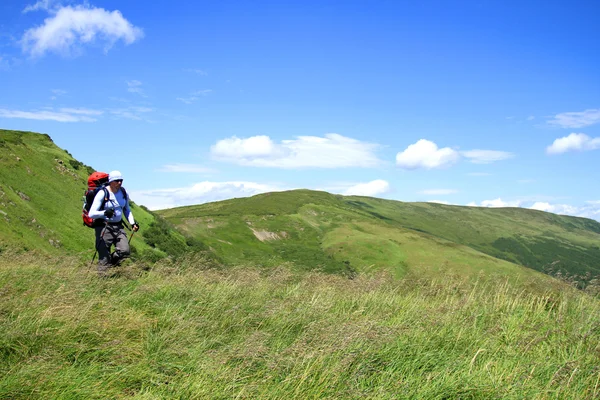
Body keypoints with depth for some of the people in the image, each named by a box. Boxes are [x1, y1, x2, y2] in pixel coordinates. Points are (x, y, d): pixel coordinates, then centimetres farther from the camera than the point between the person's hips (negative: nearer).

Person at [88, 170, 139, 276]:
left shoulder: (123, 193, 4)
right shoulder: (102, 193, -14)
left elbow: (127, 210, 20)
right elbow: (91, 214, -18)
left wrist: (132, 223, 5)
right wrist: (104, 213, -37)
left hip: (118, 226, 5)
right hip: (104, 227, -5)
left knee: (125, 251, -12)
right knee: (104, 257, -5)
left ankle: (111, 262, 18)